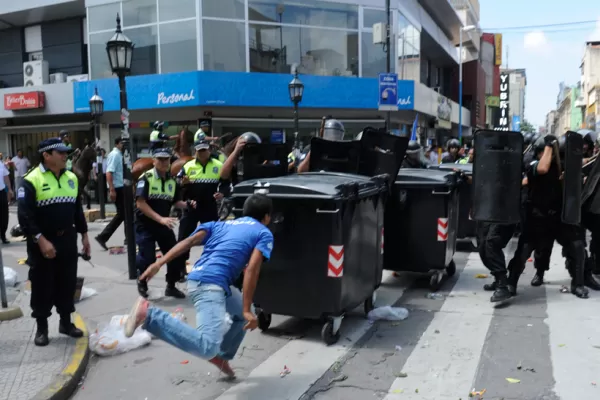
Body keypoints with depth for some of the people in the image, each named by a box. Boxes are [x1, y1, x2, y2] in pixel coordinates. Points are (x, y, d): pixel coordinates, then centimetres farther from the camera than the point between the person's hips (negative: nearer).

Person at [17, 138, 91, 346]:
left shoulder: (71, 178, 8)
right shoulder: (31, 180, -12)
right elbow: (25, 216, -17)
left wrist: (84, 234, 14)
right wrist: (41, 240, -22)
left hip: (67, 239, 5)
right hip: (42, 243, -5)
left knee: (67, 283, 12)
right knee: (42, 286, 4)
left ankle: (66, 322, 26)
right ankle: (41, 327, 19)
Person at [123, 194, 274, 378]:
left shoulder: (222, 224, 26)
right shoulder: (264, 233, 10)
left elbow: (189, 241, 10)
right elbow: (252, 269, -6)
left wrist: (158, 264, 3)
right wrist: (247, 310, -7)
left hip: (197, 279, 8)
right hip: (211, 285, -8)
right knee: (207, 347, -20)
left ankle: (222, 356, 30)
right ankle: (149, 315, -23)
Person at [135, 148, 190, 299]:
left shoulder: (172, 181, 5)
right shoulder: (146, 178, -13)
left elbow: (175, 202, 14)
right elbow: (140, 203, -20)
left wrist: (187, 204, -8)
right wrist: (160, 219, -27)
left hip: (164, 224, 5)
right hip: (145, 224, -5)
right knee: (148, 258, -11)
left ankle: (171, 287, 23)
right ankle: (142, 282, 22)